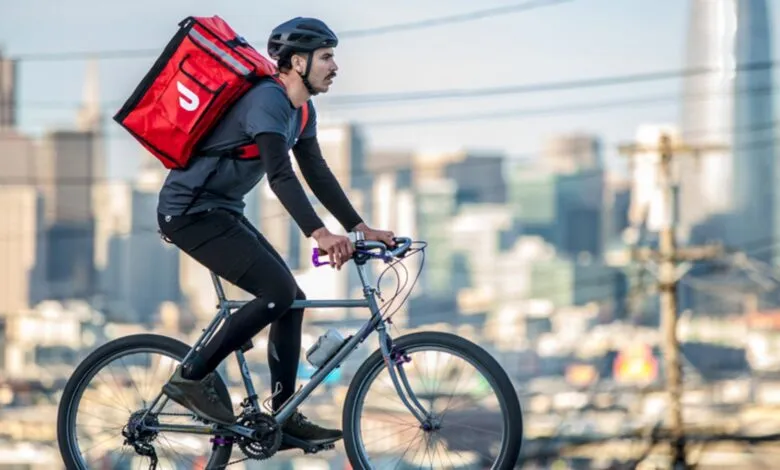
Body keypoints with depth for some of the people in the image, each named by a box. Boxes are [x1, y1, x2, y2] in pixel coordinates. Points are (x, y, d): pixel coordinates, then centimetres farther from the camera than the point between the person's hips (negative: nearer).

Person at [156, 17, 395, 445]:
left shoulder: (302, 112, 9)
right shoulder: (268, 100, -22)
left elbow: (318, 175, 14)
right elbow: (280, 175, -33)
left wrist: (361, 229, 5)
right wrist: (320, 234, -43)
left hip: (222, 211, 10)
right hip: (190, 211, -10)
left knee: (291, 300, 6)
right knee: (278, 292, -20)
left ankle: (285, 417, 10)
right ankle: (192, 377, -11)